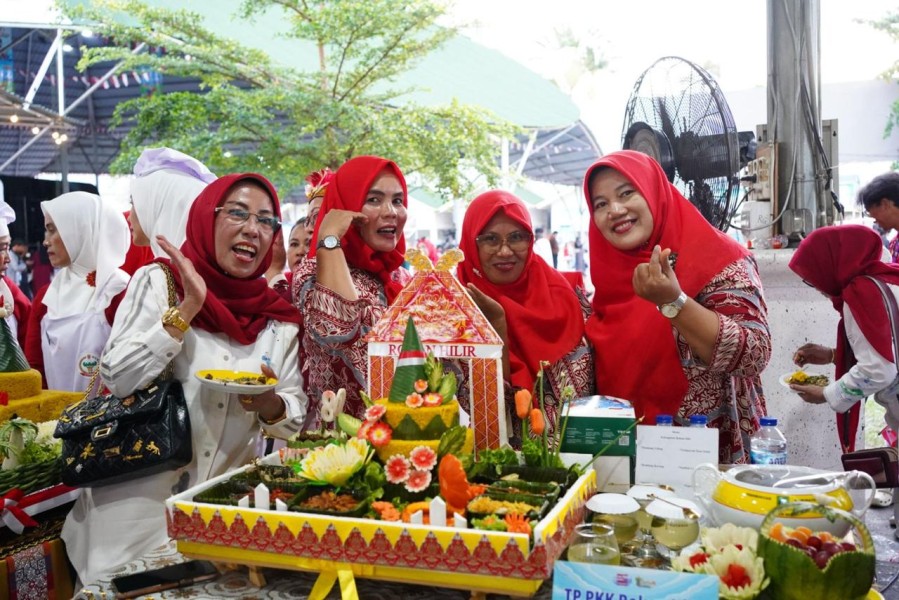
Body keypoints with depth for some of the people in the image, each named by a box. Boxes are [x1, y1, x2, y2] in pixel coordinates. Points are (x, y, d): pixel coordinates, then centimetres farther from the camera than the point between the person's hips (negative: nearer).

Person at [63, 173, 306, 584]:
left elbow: (294, 419, 4)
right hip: (139, 502, -2)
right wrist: (187, 309, -21)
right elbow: (118, 380, -14)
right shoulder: (159, 281, -5)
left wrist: (269, 404, -18)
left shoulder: (279, 317, 1)